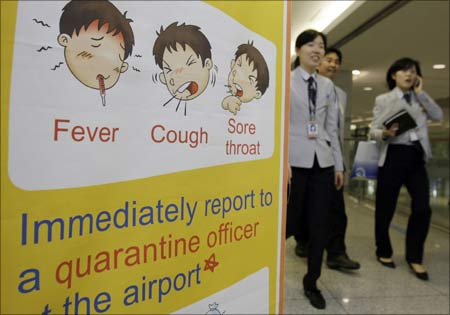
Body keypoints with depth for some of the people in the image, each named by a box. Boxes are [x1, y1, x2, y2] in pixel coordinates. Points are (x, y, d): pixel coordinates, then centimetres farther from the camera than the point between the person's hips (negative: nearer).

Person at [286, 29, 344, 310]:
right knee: (290, 223, 2)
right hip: (295, 161, -4)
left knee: (320, 226, 7)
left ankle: (312, 283, 26)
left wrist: (338, 164, 10)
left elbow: (332, 127, 14)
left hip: (322, 162, 5)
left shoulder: (328, 85, 15)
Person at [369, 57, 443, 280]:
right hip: (393, 156, -4)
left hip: (416, 158, 4)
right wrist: (385, 133, -23)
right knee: (385, 209, 4)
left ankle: (414, 257, 14)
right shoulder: (383, 100, 3)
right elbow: (373, 131, -2)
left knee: (422, 208, -3)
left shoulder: (420, 99, 16)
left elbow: (438, 115, 0)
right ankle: (384, 252, 25)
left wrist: (420, 93, -1)